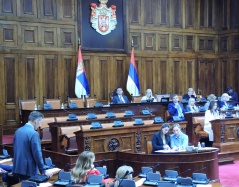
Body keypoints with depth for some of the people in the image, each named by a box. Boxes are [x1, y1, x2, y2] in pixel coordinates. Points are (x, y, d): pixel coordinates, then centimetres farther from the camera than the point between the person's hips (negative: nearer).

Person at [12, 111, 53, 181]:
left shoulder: (18, 131, 7)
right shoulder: (34, 134, -18)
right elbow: (37, 154, -18)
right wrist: (43, 171, -10)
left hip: (17, 168, 8)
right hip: (29, 170, -8)